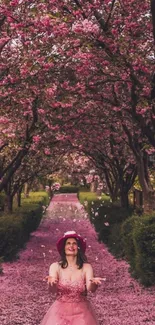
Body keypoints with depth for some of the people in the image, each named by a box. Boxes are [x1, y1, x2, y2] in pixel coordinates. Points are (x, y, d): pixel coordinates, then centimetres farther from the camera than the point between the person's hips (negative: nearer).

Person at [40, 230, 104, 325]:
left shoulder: (86, 267, -4)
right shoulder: (55, 266, -3)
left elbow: (90, 288, -18)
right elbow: (53, 290, -17)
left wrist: (94, 283, -41)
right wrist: (52, 283, -40)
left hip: (81, 312, 0)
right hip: (60, 311, 0)